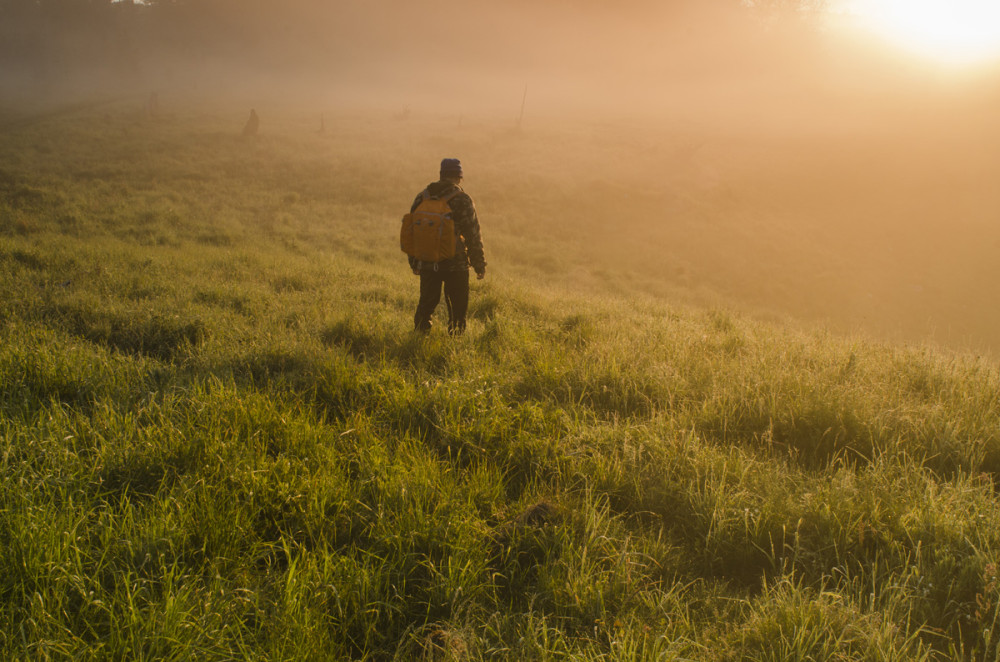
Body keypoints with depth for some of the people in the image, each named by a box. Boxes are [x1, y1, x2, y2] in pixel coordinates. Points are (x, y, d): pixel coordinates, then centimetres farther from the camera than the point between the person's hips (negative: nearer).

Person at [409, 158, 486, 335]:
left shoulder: (422, 197, 6)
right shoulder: (462, 200, -8)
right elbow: (473, 236, -7)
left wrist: (414, 262, 21)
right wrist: (480, 266, 1)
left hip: (427, 264, 4)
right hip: (455, 265, -4)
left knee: (425, 305, 14)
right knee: (457, 308, 7)